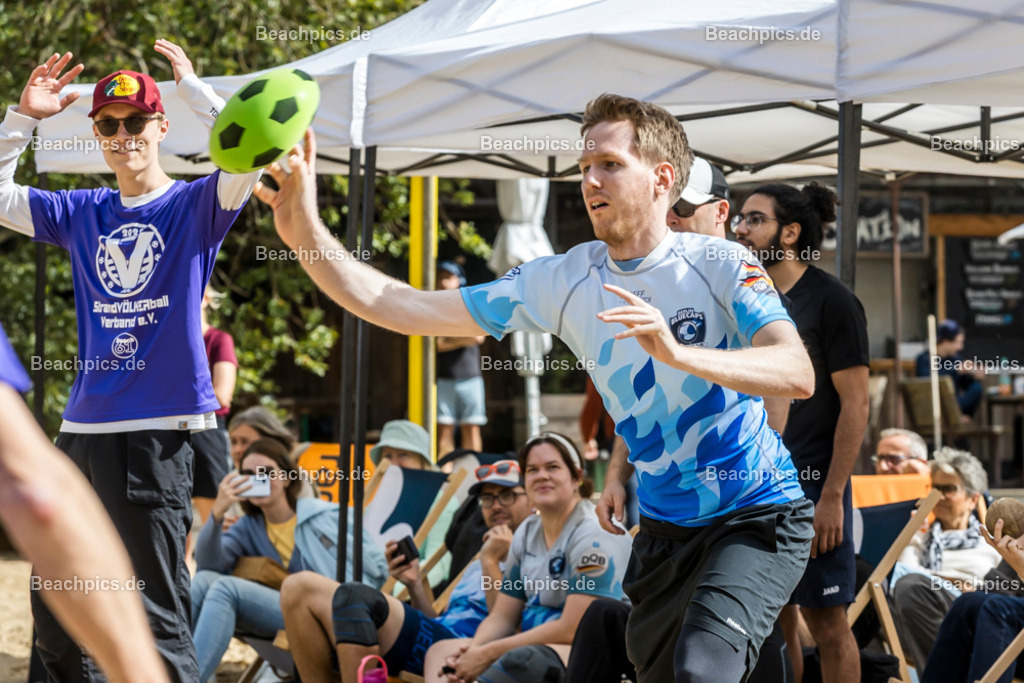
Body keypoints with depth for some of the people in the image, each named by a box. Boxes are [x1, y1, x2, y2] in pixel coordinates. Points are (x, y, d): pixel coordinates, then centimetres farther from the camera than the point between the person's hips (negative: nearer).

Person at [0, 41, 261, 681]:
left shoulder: (195, 205, 0)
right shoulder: (81, 214, 14)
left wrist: (193, 86, -13)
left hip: (159, 433, -6)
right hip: (83, 425, 6)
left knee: (157, 614, -6)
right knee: (54, 610, 13)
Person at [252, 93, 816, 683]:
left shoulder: (720, 264, -13)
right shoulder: (564, 281, -1)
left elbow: (798, 374, -27)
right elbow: (404, 309, -5)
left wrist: (677, 352, -42)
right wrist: (307, 235, -17)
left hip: (758, 518, -5)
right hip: (664, 525, 5)